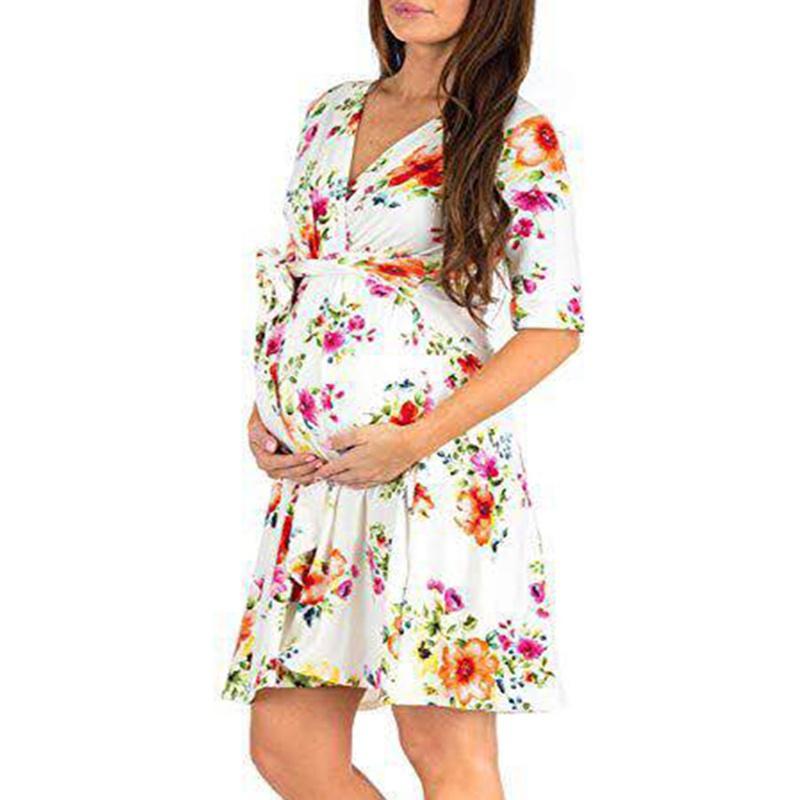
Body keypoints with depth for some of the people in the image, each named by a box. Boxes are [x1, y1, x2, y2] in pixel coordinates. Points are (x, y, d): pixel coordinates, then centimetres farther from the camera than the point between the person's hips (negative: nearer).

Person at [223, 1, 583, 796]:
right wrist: (262, 414, 8)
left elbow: (554, 325, -6)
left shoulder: (516, 137, -3)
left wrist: (419, 440, -15)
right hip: (319, 467, 6)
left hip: (436, 461, -6)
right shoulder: (331, 113, 15)